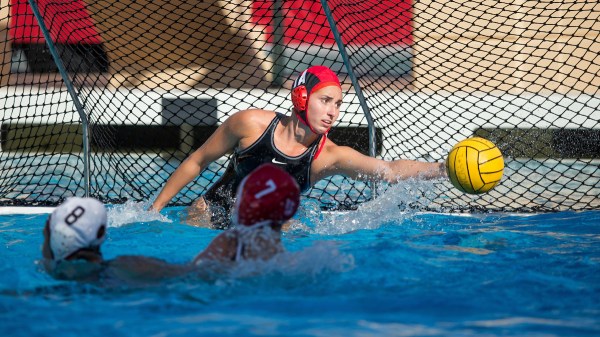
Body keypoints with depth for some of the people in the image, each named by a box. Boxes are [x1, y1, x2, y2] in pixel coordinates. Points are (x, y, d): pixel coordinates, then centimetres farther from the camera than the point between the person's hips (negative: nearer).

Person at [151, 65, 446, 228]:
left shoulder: (328, 156, -15)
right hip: (208, 217, -2)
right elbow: (197, 161, -2)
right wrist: (155, 209, 2)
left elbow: (391, 170, -30)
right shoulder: (252, 124, -17)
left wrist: (441, 169, -48)